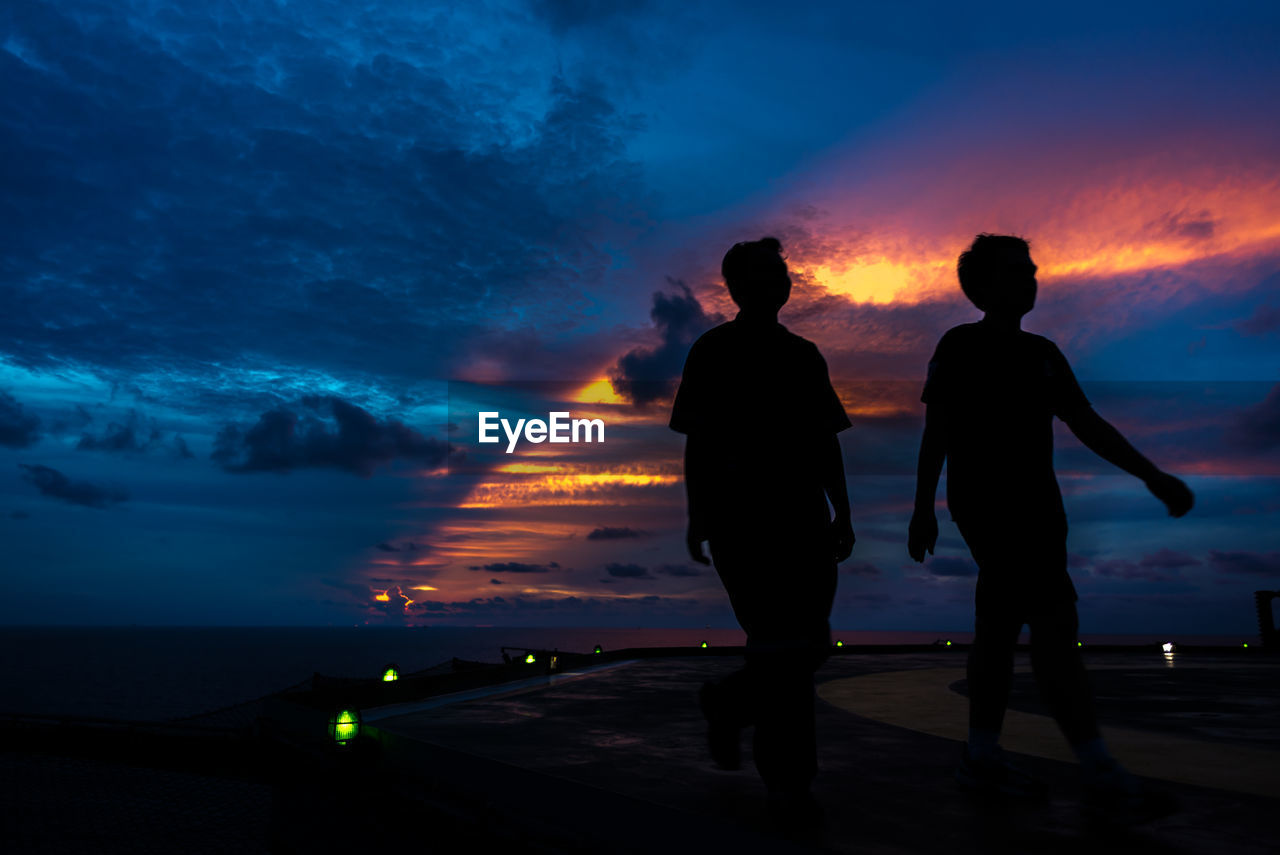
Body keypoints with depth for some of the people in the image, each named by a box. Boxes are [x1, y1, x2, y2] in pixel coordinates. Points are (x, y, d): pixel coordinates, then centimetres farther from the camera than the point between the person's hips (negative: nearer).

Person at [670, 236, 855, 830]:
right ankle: (788, 781, 7)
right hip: (742, 518, -6)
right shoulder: (713, 351, 1)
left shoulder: (804, 356, 16)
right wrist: (697, 518, -8)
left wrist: (842, 513, 11)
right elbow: (698, 442, -2)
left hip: (803, 519, 6)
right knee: (780, 645, -7)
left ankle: (725, 702, 33)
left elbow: (826, 443, 17)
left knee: (810, 645, 7)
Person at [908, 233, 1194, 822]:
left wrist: (1153, 476, 8)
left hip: (1036, 508, 7)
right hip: (986, 506, -7)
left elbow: (1088, 425, 16)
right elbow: (936, 431, -5)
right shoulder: (961, 347, -2)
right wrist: (923, 509, -11)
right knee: (1054, 620, -14)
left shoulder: (1042, 353, 17)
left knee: (1000, 627, 8)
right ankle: (1099, 771, -12)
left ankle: (981, 756, 15)